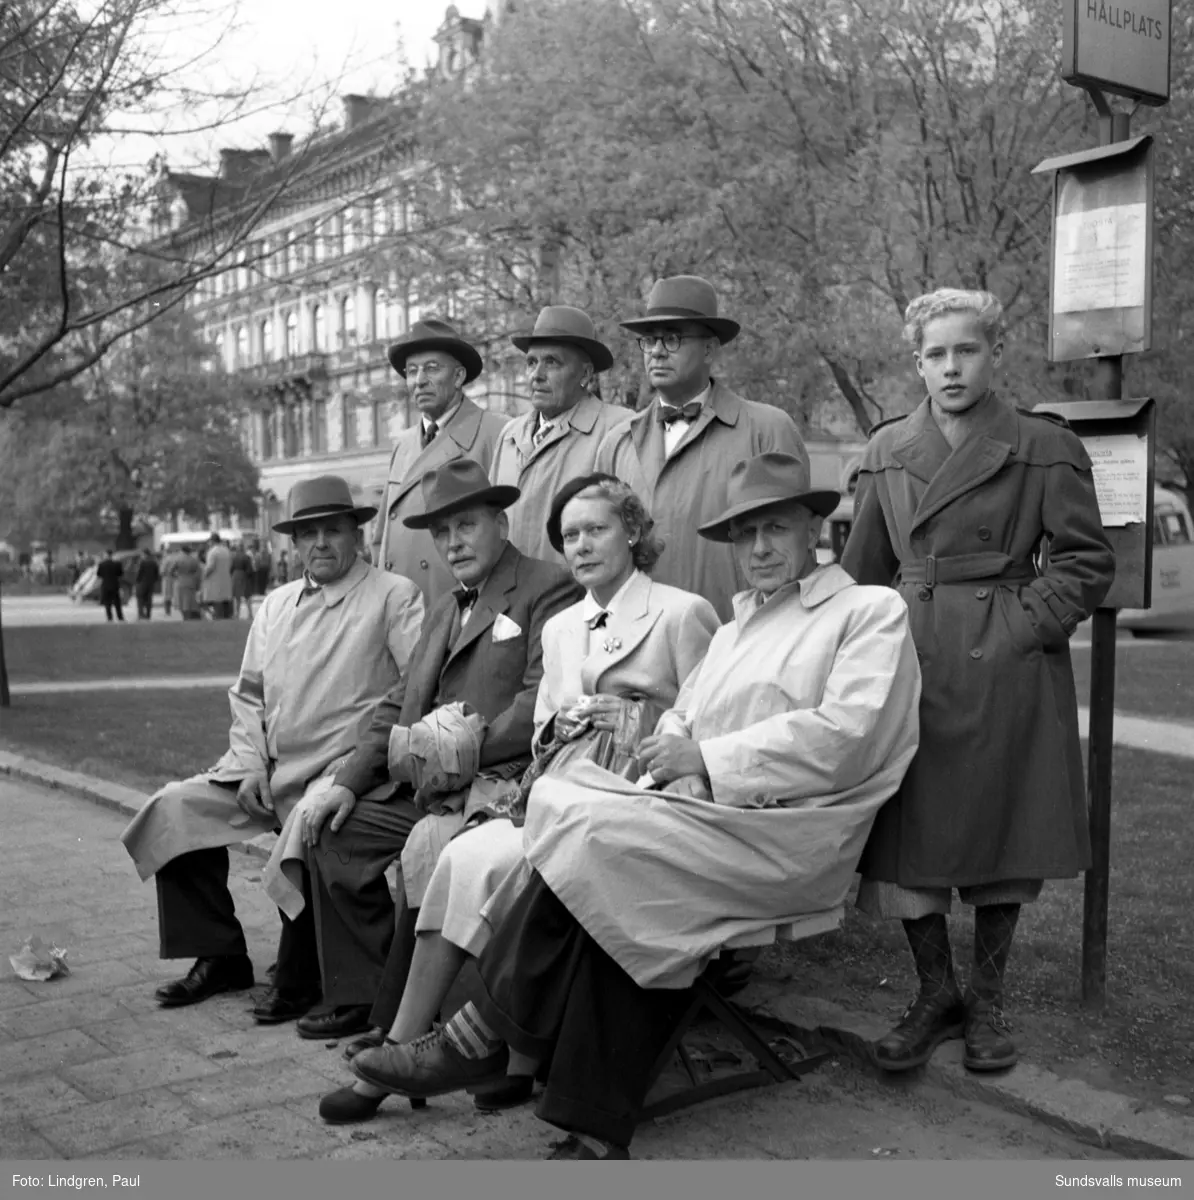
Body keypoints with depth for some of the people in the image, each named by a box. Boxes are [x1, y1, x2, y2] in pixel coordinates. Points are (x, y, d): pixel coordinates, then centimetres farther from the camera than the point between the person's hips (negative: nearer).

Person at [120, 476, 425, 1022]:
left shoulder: (395, 597, -3)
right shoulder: (275, 606, 18)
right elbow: (247, 694, 20)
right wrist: (251, 763, 3)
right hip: (268, 769, 7)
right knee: (174, 809, -5)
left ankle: (298, 980, -6)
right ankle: (219, 957, 8)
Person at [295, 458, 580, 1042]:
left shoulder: (548, 589, -4)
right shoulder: (444, 609, 23)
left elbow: (542, 702, -16)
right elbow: (399, 706, 20)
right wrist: (350, 780, 6)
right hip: (429, 789, 9)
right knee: (337, 833, 2)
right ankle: (359, 997, 13)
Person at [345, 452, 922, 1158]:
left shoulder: (873, 611, 4)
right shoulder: (736, 629, 29)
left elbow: (846, 736, -11)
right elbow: (680, 723, 19)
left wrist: (709, 758, -12)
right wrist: (671, 752, -6)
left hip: (789, 837, -6)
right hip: (708, 823, 6)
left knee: (583, 825, -23)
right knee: (635, 910, -25)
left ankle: (481, 1040, -11)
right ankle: (600, 1134, -21)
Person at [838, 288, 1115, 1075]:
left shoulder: (1044, 449, -2)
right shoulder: (887, 450, 8)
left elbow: (1087, 561, 0)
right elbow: (864, 570, 15)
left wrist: (1029, 625, -10)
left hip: (1005, 666, -2)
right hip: (909, 658, 3)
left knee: (1002, 833, 7)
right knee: (901, 836, 2)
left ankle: (987, 1001, 26)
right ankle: (936, 993, 22)